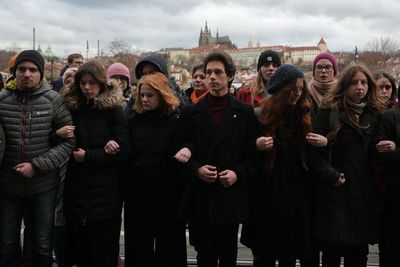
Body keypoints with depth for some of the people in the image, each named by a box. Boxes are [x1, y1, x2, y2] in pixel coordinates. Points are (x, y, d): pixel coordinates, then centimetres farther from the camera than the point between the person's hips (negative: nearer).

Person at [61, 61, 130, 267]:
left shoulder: (113, 110, -1)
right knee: (79, 250, 10)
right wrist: (102, 150, -9)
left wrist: (87, 156, -13)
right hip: (75, 190, 3)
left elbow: (123, 151, -7)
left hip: (105, 193, -3)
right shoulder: (71, 109, 7)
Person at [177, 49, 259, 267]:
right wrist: (196, 169, -11)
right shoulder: (191, 112, 7)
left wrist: (238, 173, -11)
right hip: (200, 198, 1)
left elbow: (253, 153, 4)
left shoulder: (245, 112, 4)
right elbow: (181, 150, 6)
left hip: (231, 197, 0)